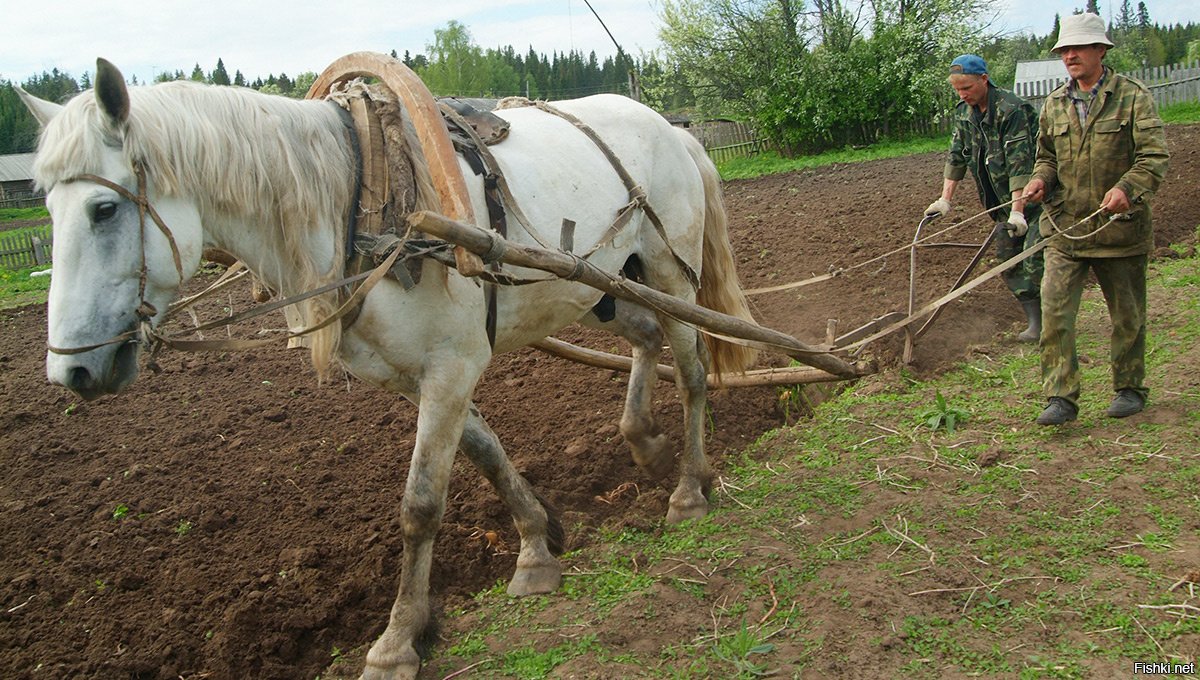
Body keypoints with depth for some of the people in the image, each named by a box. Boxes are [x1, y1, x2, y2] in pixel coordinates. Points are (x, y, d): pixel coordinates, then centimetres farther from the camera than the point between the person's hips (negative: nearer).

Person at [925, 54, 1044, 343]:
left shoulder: (1011, 109, -21)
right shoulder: (964, 114, 4)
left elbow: (1020, 163, -25)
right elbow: (956, 158, 10)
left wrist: (1017, 210, -28)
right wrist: (945, 200, 5)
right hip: (1004, 200, 8)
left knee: (1034, 260, -12)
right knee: (1008, 257, 4)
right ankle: (1035, 321, 11)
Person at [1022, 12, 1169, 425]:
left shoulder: (1133, 96, -4)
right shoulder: (1054, 104, 9)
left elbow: (1154, 156, -11)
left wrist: (1126, 189, -29)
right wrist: (1041, 179, -1)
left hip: (1120, 226, -3)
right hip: (1065, 227, 3)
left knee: (1127, 314, 10)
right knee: (1054, 312, -9)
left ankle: (1129, 388, 28)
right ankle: (1061, 398, -4)